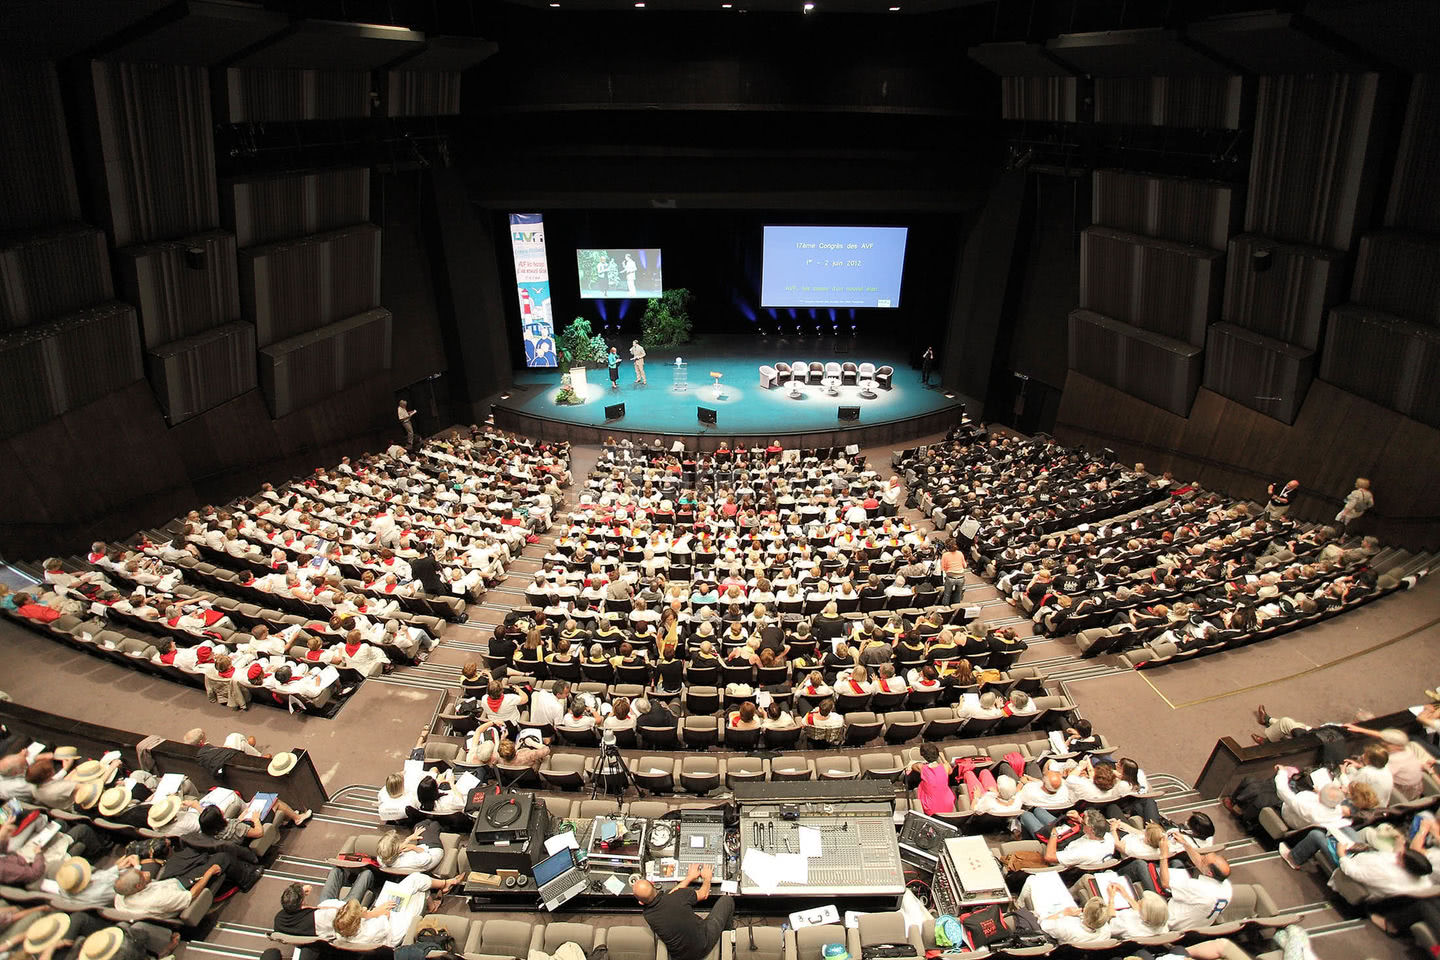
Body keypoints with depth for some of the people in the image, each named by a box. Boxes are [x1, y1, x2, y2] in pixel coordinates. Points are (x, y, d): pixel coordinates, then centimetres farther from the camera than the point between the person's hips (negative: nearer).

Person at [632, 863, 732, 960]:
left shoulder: (647, 915, -18)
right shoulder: (680, 896, -31)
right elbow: (703, 894, -6)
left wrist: (690, 877, 15)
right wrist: (707, 877, 16)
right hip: (705, 945, -3)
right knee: (727, 900, 15)